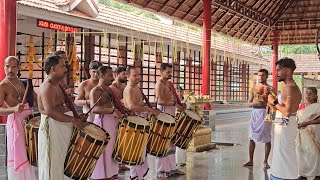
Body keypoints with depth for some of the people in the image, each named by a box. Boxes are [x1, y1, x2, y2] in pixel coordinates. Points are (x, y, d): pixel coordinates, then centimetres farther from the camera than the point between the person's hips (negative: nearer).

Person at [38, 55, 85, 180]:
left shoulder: (55, 86, 16)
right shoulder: (48, 87, -16)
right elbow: (50, 111, -28)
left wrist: (76, 117, 13)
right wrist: (73, 120, -26)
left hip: (60, 129, 10)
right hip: (52, 128, -10)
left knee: (58, 163, 15)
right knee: (52, 164, -3)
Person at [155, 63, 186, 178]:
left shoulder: (169, 83, 18)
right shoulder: (160, 84, -10)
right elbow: (159, 101, -22)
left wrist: (180, 106, 6)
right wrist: (174, 103, -23)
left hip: (171, 115, 9)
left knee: (172, 142, 12)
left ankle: (172, 168, 20)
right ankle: (161, 170, -1)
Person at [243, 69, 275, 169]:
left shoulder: (271, 89, 4)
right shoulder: (253, 88, 13)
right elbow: (249, 103, 10)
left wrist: (266, 103, -18)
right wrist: (255, 103, -11)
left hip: (265, 113, -3)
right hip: (255, 112, 3)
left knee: (267, 138, -1)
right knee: (252, 137, 3)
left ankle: (265, 161, 8)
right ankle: (251, 160, 11)